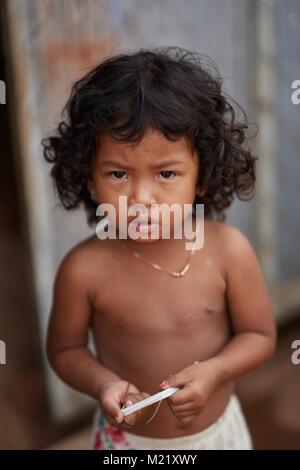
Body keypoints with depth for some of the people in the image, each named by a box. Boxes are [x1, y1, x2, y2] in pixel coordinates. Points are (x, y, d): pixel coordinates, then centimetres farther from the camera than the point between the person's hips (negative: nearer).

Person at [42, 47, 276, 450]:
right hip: (125, 437, -1)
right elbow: (65, 348, -7)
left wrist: (212, 371, -25)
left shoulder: (229, 250, -22)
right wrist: (101, 383, -25)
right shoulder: (84, 269, -24)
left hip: (218, 430, 1)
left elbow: (260, 335, -9)